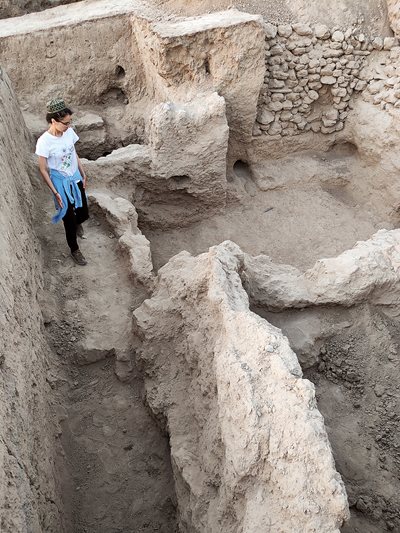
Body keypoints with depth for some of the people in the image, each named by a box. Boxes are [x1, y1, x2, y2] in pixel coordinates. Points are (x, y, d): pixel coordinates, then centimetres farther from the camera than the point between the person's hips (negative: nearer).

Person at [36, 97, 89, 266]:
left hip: (75, 179, 6)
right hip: (61, 183, -5)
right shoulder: (44, 141, -25)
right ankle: (74, 250, 31)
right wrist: (55, 193, -16)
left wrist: (83, 174, 12)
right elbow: (43, 170, -17)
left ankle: (76, 224, 53)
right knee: (69, 219, 8)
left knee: (83, 214, 15)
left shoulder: (69, 132, -8)